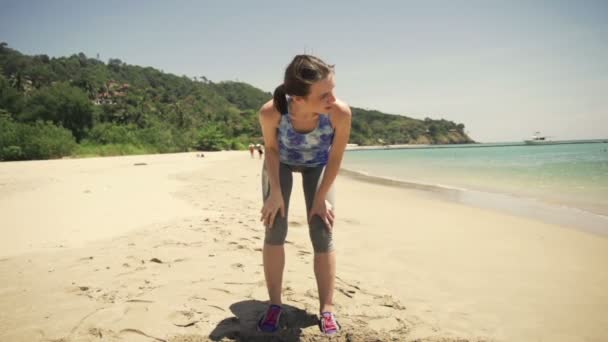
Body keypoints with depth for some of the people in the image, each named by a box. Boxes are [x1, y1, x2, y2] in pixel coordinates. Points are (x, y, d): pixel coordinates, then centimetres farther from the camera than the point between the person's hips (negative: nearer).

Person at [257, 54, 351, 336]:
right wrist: (276, 192, -18)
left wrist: (320, 198, -15)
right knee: (275, 231, -3)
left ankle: (326, 309, 6)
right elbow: (271, 149, -18)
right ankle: (274, 304, 12)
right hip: (281, 161, 0)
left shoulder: (340, 113, -40)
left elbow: (335, 157, -22)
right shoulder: (271, 112, -40)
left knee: (322, 235, -6)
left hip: (318, 163, 0)